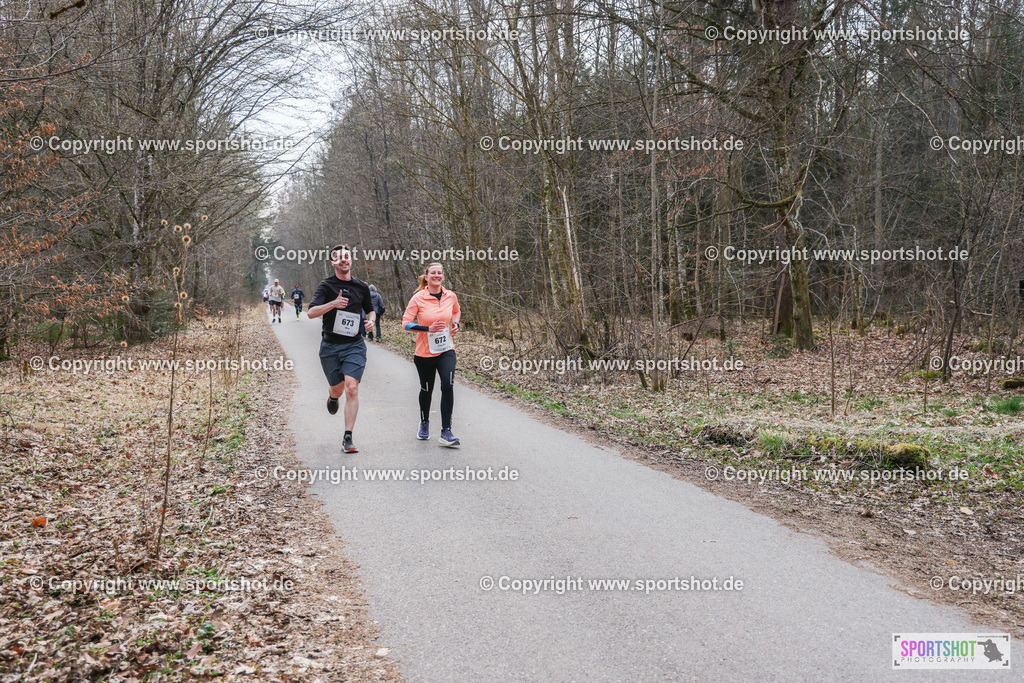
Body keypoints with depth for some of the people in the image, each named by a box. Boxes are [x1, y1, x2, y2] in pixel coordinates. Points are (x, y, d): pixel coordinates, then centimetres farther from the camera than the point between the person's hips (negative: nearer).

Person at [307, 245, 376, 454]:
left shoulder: (362, 287, 8)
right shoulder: (326, 286, -3)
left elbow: (370, 310, 24)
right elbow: (311, 312, -16)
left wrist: (370, 321, 1)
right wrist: (333, 304, -30)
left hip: (354, 345, 1)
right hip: (330, 345, -1)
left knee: (352, 389, -14)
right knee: (337, 389, 9)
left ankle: (348, 438, -10)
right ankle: (332, 397, 50)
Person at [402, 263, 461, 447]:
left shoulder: (451, 296, 2)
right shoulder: (418, 298, -9)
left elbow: (457, 311, 24)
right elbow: (406, 323, -10)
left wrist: (455, 324, 4)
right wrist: (429, 329, -21)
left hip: (446, 351, 2)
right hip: (424, 353, -1)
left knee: (448, 386, -17)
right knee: (426, 390, 12)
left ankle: (446, 432, -13)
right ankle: (424, 423, 41)